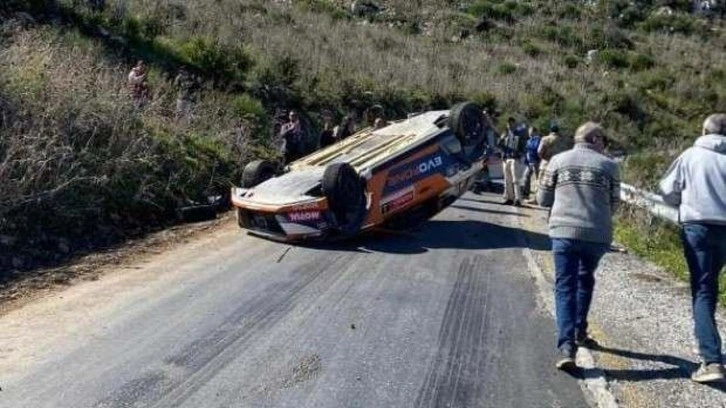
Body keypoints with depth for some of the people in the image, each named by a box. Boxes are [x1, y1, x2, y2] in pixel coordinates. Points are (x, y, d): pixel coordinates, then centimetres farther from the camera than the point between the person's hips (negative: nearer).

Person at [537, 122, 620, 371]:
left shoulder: (558, 161, 4)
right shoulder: (608, 166, 2)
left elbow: (543, 199, 8)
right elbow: (614, 205, 7)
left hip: (564, 231, -1)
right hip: (598, 235, 1)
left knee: (565, 287, 2)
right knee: (585, 280, 24)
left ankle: (566, 346, -10)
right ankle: (579, 331, 33)